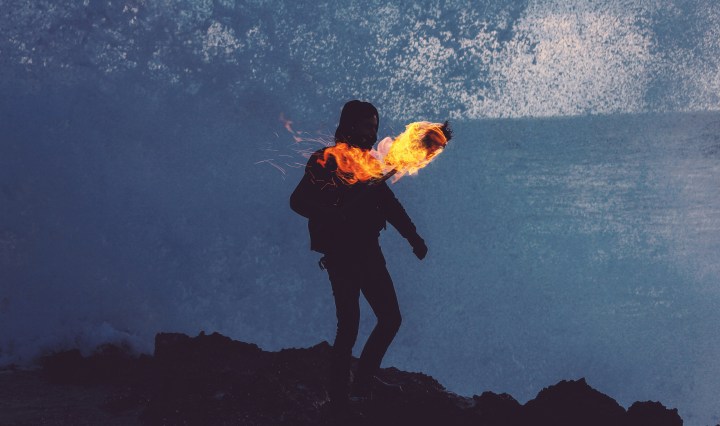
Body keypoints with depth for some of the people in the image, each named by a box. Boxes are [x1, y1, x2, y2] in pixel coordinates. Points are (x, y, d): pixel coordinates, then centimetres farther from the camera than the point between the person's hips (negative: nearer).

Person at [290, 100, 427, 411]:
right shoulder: (325, 162, -10)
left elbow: (389, 204, 20)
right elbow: (298, 201, -20)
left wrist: (413, 238, 14)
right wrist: (337, 216, -33)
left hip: (368, 252, 8)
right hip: (341, 256, -8)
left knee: (391, 318, 9)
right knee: (349, 325, -9)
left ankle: (364, 381, 25)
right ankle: (339, 396, 5)